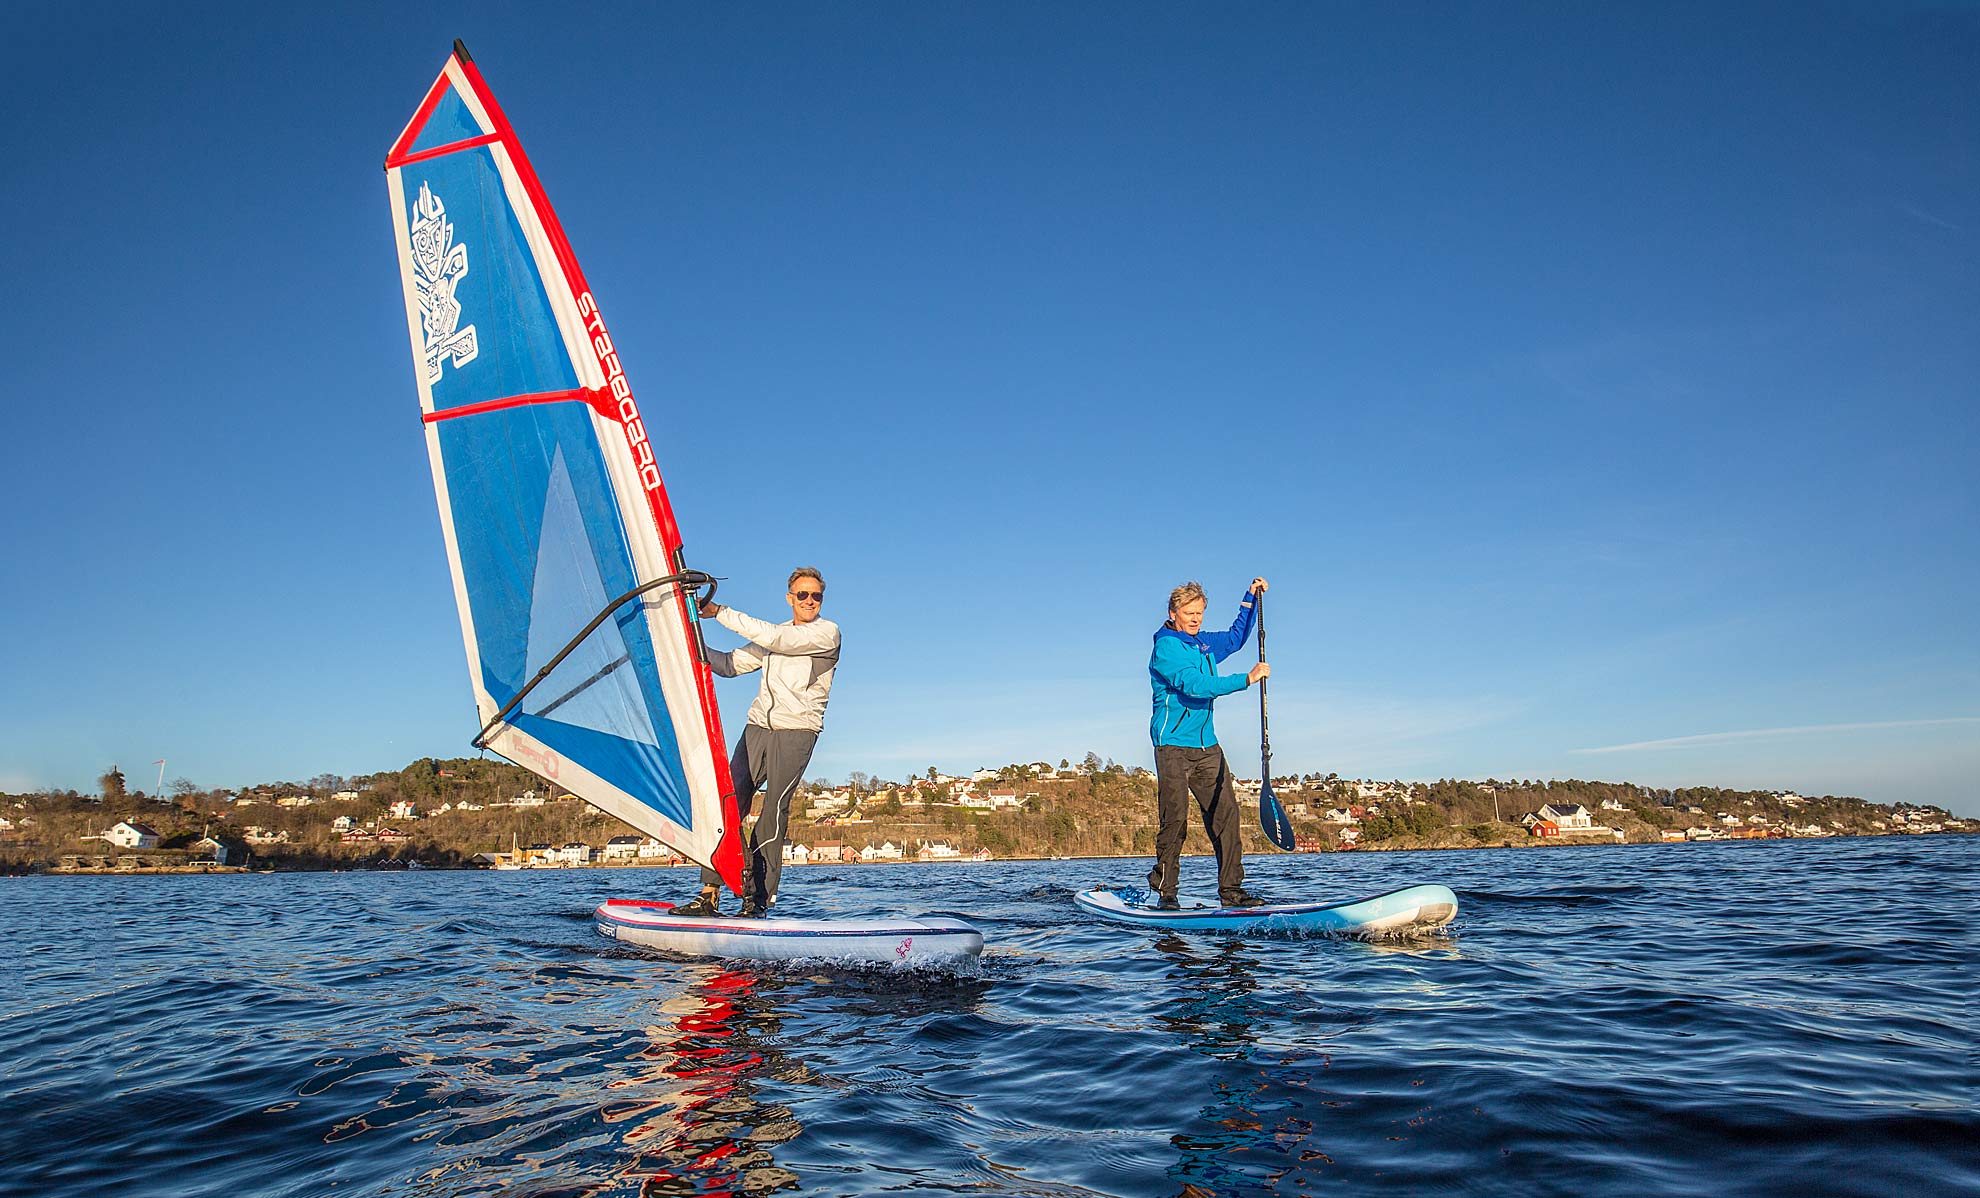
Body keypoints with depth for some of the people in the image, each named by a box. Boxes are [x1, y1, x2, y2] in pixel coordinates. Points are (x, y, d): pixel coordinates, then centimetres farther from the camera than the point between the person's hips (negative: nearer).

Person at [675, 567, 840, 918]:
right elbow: (730, 664, 20)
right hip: (758, 728, 6)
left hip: (796, 732, -5)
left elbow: (773, 637, -13)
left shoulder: (826, 633, -1)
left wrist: (721, 612, -10)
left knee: (773, 813, -13)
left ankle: (759, 899, -10)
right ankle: (709, 895, -5)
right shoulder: (773, 637, 21)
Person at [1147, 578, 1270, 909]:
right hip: (1173, 745, -7)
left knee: (1225, 812, -1)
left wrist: (1250, 599, 24)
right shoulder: (1166, 646, -9)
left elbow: (1236, 638, 34)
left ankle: (1231, 890, 1)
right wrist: (1247, 679, -23)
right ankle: (1165, 892, -2)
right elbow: (1195, 685, -22)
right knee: (1174, 819, -10)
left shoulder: (1204, 643, 15)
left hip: (1206, 745, 7)